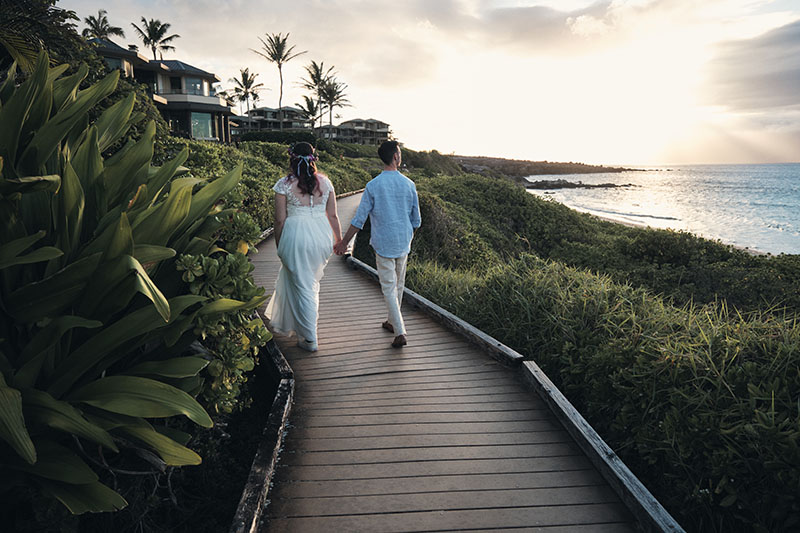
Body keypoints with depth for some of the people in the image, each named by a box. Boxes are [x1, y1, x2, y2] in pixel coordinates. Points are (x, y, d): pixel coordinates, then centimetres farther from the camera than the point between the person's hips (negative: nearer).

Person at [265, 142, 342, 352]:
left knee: (302, 286, 5)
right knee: (311, 280, 23)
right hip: (321, 234, 4)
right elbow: (332, 215, 5)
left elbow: (280, 219, -6)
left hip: (296, 235, -4)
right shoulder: (325, 182, 3)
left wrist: (279, 246, 6)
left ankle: (310, 339, 9)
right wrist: (339, 239, 16)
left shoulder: (285, 184, -6)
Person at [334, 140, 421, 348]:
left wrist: (344, 242, 1)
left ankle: (400, 332, -5)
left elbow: (359, 219, -9)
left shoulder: (373, 186, -10)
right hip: (403, 244, 3)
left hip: (383, 243, -3)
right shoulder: (409, 184, -1)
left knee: (389, 287, 1)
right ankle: (393, 321, 35)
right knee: (399, 285, 18)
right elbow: (416, 220, 5)